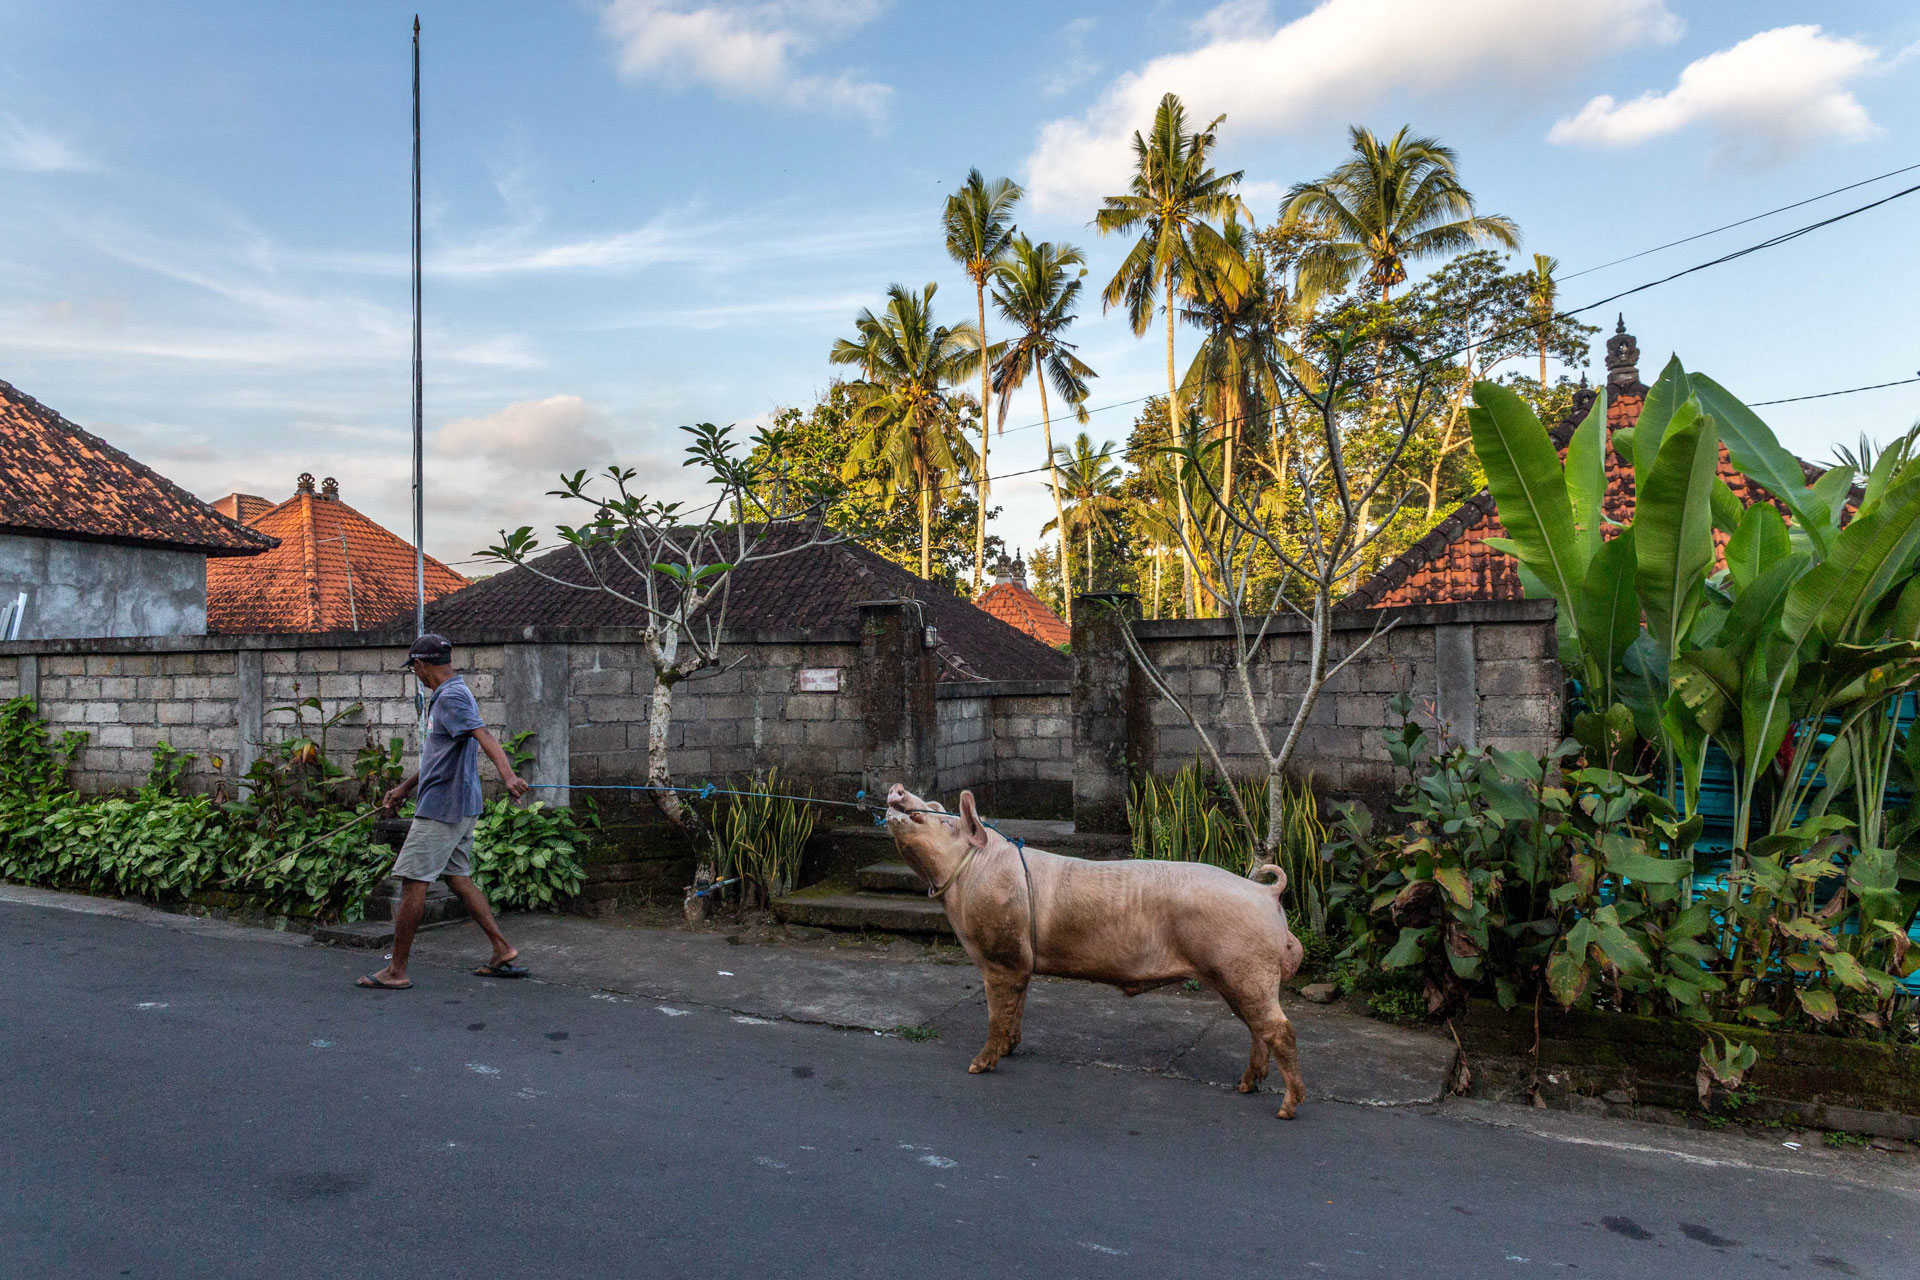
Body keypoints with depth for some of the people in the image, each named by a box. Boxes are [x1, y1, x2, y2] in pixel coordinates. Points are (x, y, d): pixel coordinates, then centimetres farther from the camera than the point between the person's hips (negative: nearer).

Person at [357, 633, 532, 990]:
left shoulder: (450, 697, -15)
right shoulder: (448, 696, 18)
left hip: (442, 807, -10)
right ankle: (503, 951, 13)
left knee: (413, 881, -4)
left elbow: (484, 737, -31)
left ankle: (396, 971, 3)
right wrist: (404, 788, 35)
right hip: (459, 807, 10)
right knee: (458, 878, 13)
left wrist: (507, 774, -47)